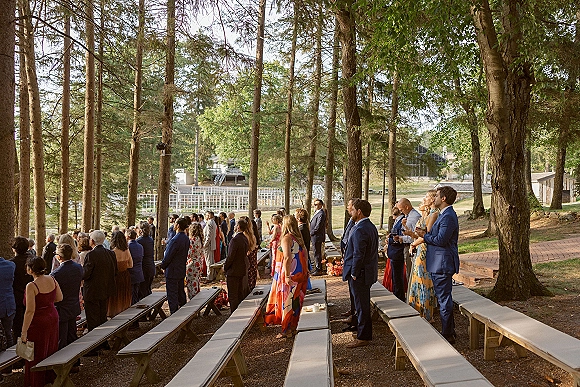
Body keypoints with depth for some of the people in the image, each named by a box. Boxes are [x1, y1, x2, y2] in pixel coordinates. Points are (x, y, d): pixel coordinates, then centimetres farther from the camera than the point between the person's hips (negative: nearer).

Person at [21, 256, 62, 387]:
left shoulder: (31, 286, -23)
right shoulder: (52, 280, -5)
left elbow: (30, 311, -22)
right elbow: (59, 298, 6)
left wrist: (24, 332, -16)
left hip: (38, 322, -7)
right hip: (53, 318, 7)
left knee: (37, 355, 11)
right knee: (51, 350, 21)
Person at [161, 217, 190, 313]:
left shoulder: (175, 240, -23)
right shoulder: (186, 239, 3)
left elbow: (168, 256, -17)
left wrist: (163, 266, -1)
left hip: (172, 271, -8)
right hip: (182, 270, 9)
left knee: (172, 295, 0)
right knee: (181, 293, 19)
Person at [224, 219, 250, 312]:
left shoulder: (235, 240, -22)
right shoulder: (245, 238, 4)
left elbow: (230, 256, -19)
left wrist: (225, 267, -6)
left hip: (234, 271, -9)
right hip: (243, 269, 9)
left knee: (233, 296, 1)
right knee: (241, 293, 18)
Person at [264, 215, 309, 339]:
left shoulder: (286, 238, -14)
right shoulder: (298, 238, 10)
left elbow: (287, 257, -24)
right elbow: (305, 255, 14)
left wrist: (287, 275, -24)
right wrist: (305, 271, 19)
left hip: (289, 275, -8)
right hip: (300, 274, 8)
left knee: (286, 301, 1)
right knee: (295, 302, 14)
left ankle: (287, 330, 8)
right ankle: (293, 327, 23)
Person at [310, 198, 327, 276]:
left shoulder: (321, 214, -17)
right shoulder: (316, 212, 15)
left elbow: (318, 226, -21)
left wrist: (311, 233, -12)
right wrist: (311, 233, 10)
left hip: (317, 236, -10)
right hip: (314, 236, 10)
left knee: (317, 253, -4)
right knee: (317, 253, 15)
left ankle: (318, 270, 3)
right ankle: (318, 268, 24)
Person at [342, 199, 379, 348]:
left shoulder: (360, 230, -22)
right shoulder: (371, 227, 9)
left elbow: (358, 254, -25)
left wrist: (354, 273, -17)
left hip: (360, 274, -10)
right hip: (369, 271, 10)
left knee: (361, 306, 0)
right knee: (364, 304, 20)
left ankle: (363, 337, 11)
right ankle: (364, 333, 32)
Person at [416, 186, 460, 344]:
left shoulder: (448, 216, -18)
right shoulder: (445, 214, 15)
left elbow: (441, 240, -23)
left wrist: (425, 236, -9)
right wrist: (426, 233, 3)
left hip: (442, 264, -11)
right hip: (440, 263, 11)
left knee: (444, 298, -2)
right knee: (444, 297, 18)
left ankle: (447, 334, 8)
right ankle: (450, 330, 29)